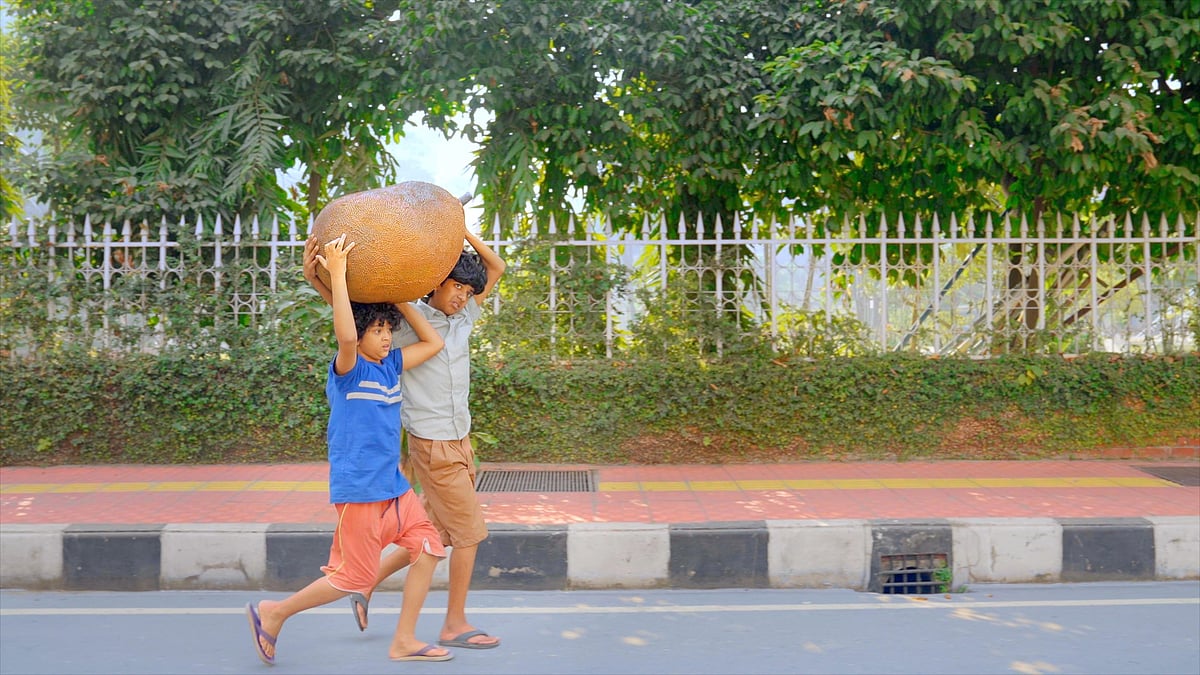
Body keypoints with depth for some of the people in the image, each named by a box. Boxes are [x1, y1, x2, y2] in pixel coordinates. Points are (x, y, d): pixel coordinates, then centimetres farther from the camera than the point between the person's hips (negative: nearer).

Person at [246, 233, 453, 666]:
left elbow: (433, 343, 16)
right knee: (353, 578, -1)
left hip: (394, 485, 8)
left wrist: (400, 302, 9)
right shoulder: (348, 369, -13)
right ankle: (273, 613, 19)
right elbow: (345, 334, -35)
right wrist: (337, 274, -33)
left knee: (428, 550, 4)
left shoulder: (391, 364, 8)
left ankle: (404, 642, 16)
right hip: (359, 488, -8)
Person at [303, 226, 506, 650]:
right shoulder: (408, 321, -11)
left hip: (459, 443, 8)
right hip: (434, 446, -8)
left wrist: (462, 232, -2)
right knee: (469, 532, -3)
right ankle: (455, 626, 10)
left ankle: (366, 587, 25)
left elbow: (496, 268, 10)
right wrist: (313, 278, -26)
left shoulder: (463, 319, 6)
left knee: (435, 534, 14)